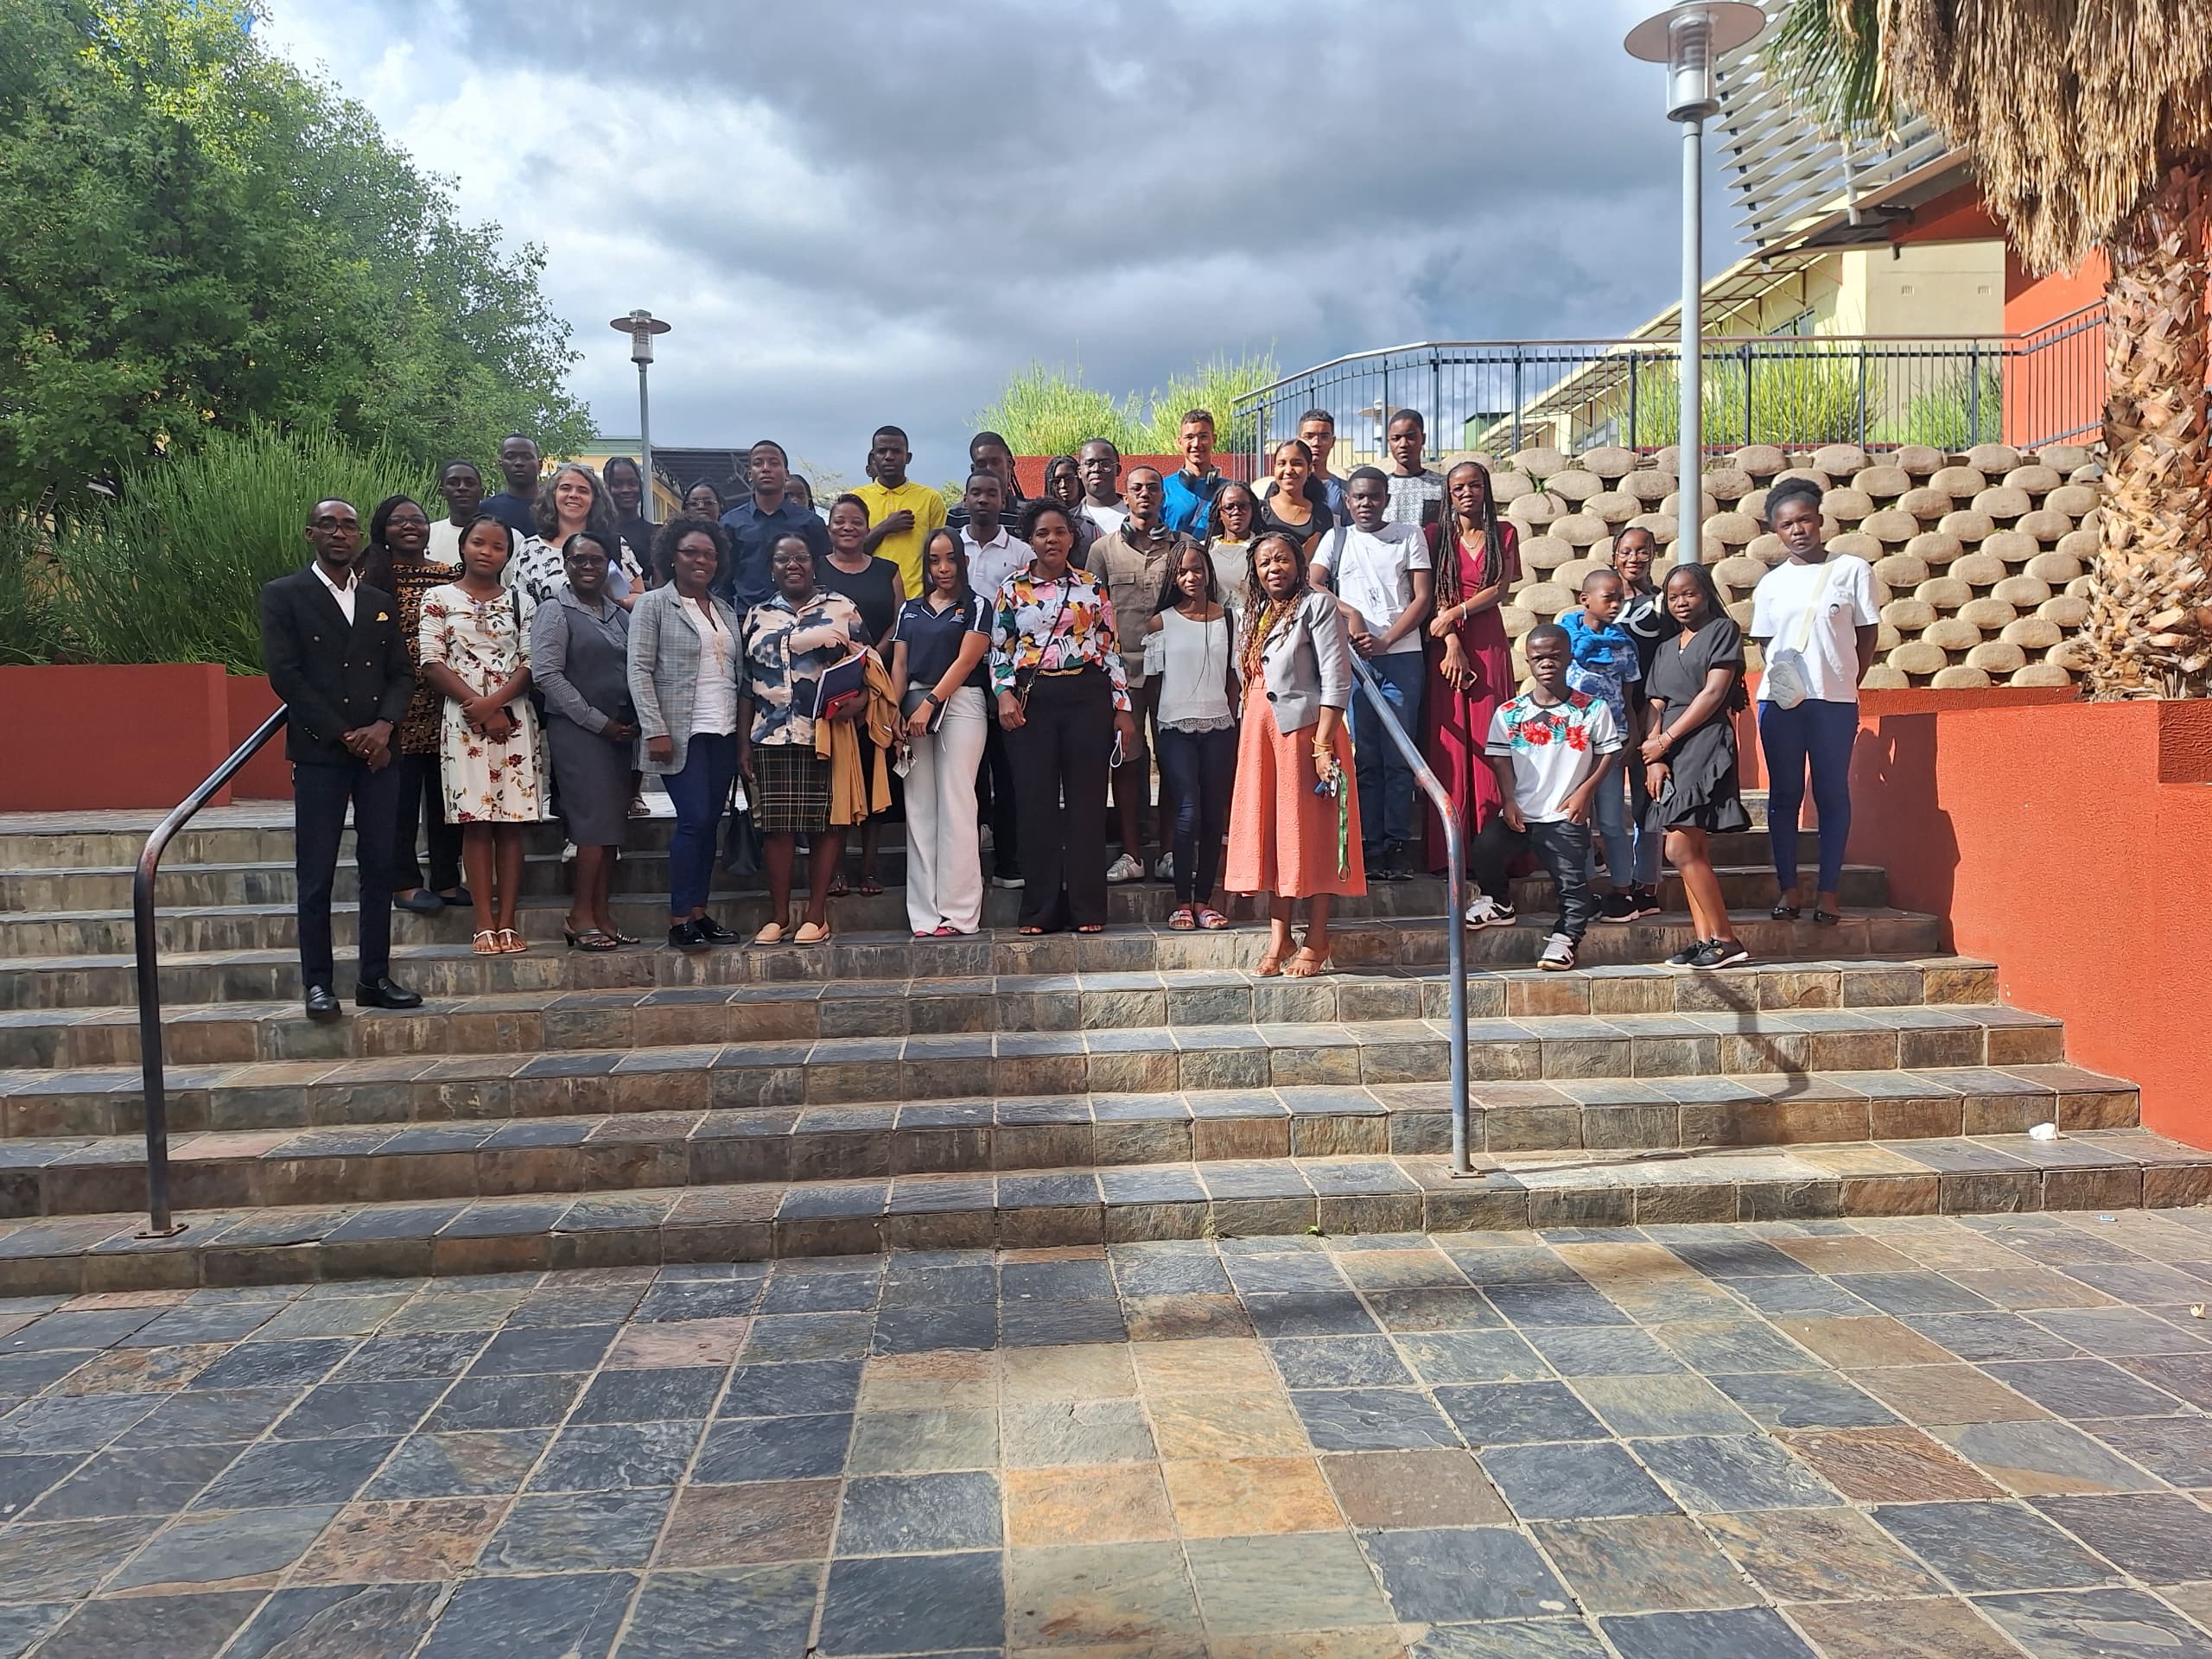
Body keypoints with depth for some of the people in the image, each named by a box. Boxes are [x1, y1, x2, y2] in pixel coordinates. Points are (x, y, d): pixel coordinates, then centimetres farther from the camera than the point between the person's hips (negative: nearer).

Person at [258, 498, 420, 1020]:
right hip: (319, 753, -4)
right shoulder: (283, 596, 3)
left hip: (378, 753, 4)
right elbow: (284, 673, -6)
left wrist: (383, 726, -7)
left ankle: (375, 977, 11)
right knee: (316, 875, -2)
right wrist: (343, 735, -11)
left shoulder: (381, 603, 17)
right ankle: (317, 983, 5)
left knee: (379, 869, 4)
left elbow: (402, 672, 12)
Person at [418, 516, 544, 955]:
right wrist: (475, 704, -10)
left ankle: (506, 923, 0)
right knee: (476, 821, -4)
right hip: (464, 718, -1)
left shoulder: (520, 601, 12)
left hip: (514, 717, 2)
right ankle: (485, 925, -3)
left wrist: (495, 703, -10)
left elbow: (530, 663, 4)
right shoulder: (439, 598, 8)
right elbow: (433, 663, 0)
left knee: (512, 820, -2)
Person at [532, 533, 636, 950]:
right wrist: (598, 721, -11)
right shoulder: (555, 611, -1)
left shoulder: (619, 614, 17)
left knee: (612, 824, 4)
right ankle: (581, 917, -3)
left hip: (618, 731, 6)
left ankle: (600, 914, 10)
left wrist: (631, 722, 2)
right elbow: (546, 674, -10)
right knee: (595, 821, -11)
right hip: (576, 730, -6)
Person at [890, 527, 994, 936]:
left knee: (955, 805, -9)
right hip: (914, 705, 5)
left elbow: (966, 660, -6)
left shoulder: (976, 606, 5)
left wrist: (931, 702, -14)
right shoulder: (910, 610, 18)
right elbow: (900, 665, 12)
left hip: (960, 703, -4)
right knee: (919, 809, 1)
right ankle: (924, 915, 3)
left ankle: (957, 913, -8)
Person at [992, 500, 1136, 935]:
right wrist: (1004, 693, -9)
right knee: (1037, 802, 1)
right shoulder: (1013, 589, 8)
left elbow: (1112, 649, 8)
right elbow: (998, 649, 7)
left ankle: (1087, 908, 7)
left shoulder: (1093, 587, 8)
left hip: (1087, 698, 0)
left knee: (1086, 801, 0)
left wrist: (1122, 708, 4)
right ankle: (1040, 910, 8)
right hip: (1031, 701, 0)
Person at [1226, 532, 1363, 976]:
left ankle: (1316, 942, 5)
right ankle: (1279, 940, 12)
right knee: (1269, 830, 6)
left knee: (1310, 830, -3)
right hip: (1260, 733, 7)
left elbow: (1337, 679, -12)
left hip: (1305, 728, -7)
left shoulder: (1317, 606, -4)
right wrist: (1250, 734, 10)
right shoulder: (1255, 614, 18)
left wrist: (1323, 744, -18)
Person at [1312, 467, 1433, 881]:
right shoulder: (1337, 538, 15)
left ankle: (1397, 845, 4)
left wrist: (1385, 641, -8)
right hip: (1352, 657, 1)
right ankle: (1371, 844, 5)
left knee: (1398, 756, -1)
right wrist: (1350, 613, -11)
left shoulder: (1410, 536, 10)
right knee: (1363, 755, 1)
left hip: (1402, 656, -1)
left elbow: (1422, 598, 3)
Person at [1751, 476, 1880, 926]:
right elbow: (1765, 644, 12)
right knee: (1784, 793, 4)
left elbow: (1868, 634, 6)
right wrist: (1782, 675, -6)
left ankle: (1829, 890, 8)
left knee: (1833, 793, 2)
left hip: (1835, 700, -2)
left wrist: (1847, 683, 1)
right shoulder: (1770, 584, 10)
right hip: (1780, 700, 2)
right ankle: (1787, 888, 11)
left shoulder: (1852, 569, 4)